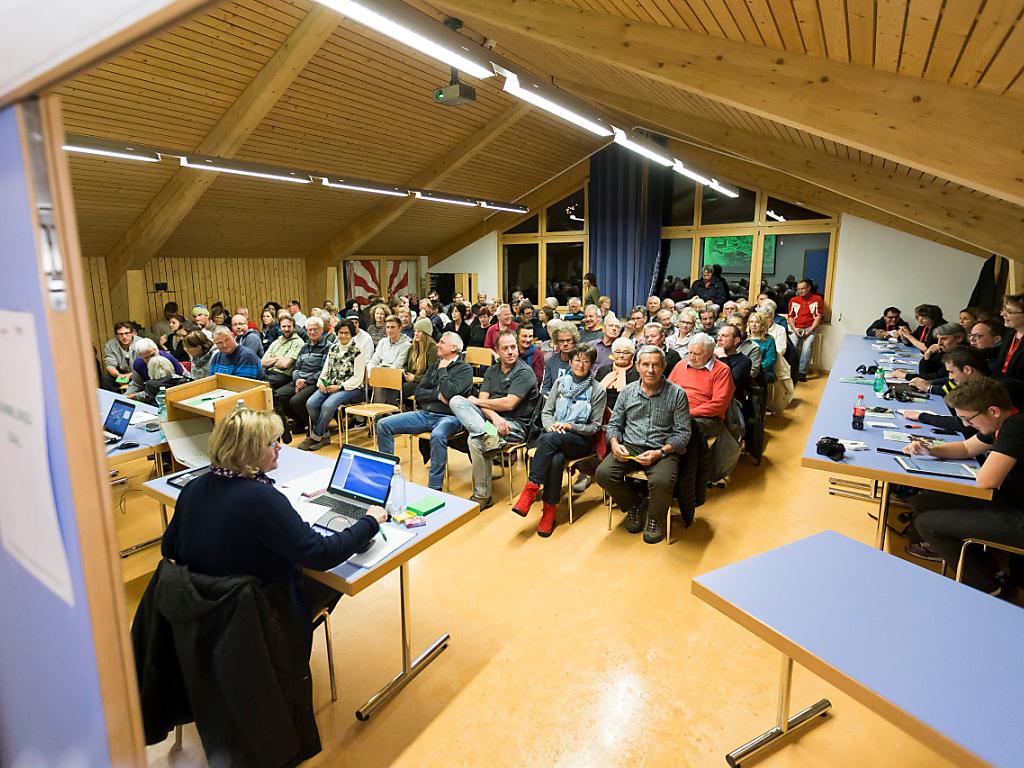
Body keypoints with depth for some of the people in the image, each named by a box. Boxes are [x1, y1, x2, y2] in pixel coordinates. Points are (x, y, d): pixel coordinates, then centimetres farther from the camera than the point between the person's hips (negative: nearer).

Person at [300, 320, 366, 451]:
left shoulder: (357, 352, -4)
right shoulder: (333, 349, 15)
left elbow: (358, 378, -9)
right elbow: (325, 371, 16)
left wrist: (339, 387, -16)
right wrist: (321, 383, -4)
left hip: (350, 389, -5)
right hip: (329, 386, 6)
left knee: (327, 405, -31)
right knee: (310, 403, -21)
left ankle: (315, 437, -11)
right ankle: (324, 435, -4)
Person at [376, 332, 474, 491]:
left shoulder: (465, 369, -1)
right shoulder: (434, 366, 20)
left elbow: (450, 393, -18)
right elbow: (419, 393, 11)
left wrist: (443, 370, -4)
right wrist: (438, 395, -7)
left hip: (448, 417, -7)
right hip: (425, 414, 7)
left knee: (437, 435, -41)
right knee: (383, 424, -4)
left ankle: (435, 488, -29)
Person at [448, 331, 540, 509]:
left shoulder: (524, 373, -5)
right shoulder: (492, 371, 16)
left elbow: (509, 404, -16)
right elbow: (483, 401, 3)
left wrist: (477, 401, -4)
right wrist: (494, 416, -20)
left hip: (515, 423, -6)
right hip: (491, 417, 6)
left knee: (475, 439, -30)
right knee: (456, 400, -14)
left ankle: (482, 496, -18)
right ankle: (488, 435, -36)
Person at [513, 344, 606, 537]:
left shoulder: (597, 390, 2)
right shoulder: (561, 382, 12)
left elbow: (594, 427, 0)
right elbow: (546, 412, 11)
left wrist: (570, 426, -15)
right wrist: (552, 425, -12)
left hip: (580, 440, -2)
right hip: (553, 433, 3)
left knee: (549, 439, -36)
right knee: (556, 459, -35)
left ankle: (530, 490, -30)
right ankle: (549, 511, -27)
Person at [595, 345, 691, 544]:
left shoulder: (676, 394, -1)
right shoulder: (627, 391, 8)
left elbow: (683, 432, -3)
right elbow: (613, 424, 13)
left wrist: (660, 452, -17)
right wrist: (615, 444, -8)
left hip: (663, 450, -3)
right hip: (629, 447, 3)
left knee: (661, 482, -34)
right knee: (603, 473, -23)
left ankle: (655, 517, 2)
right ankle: (635, 506, 8)